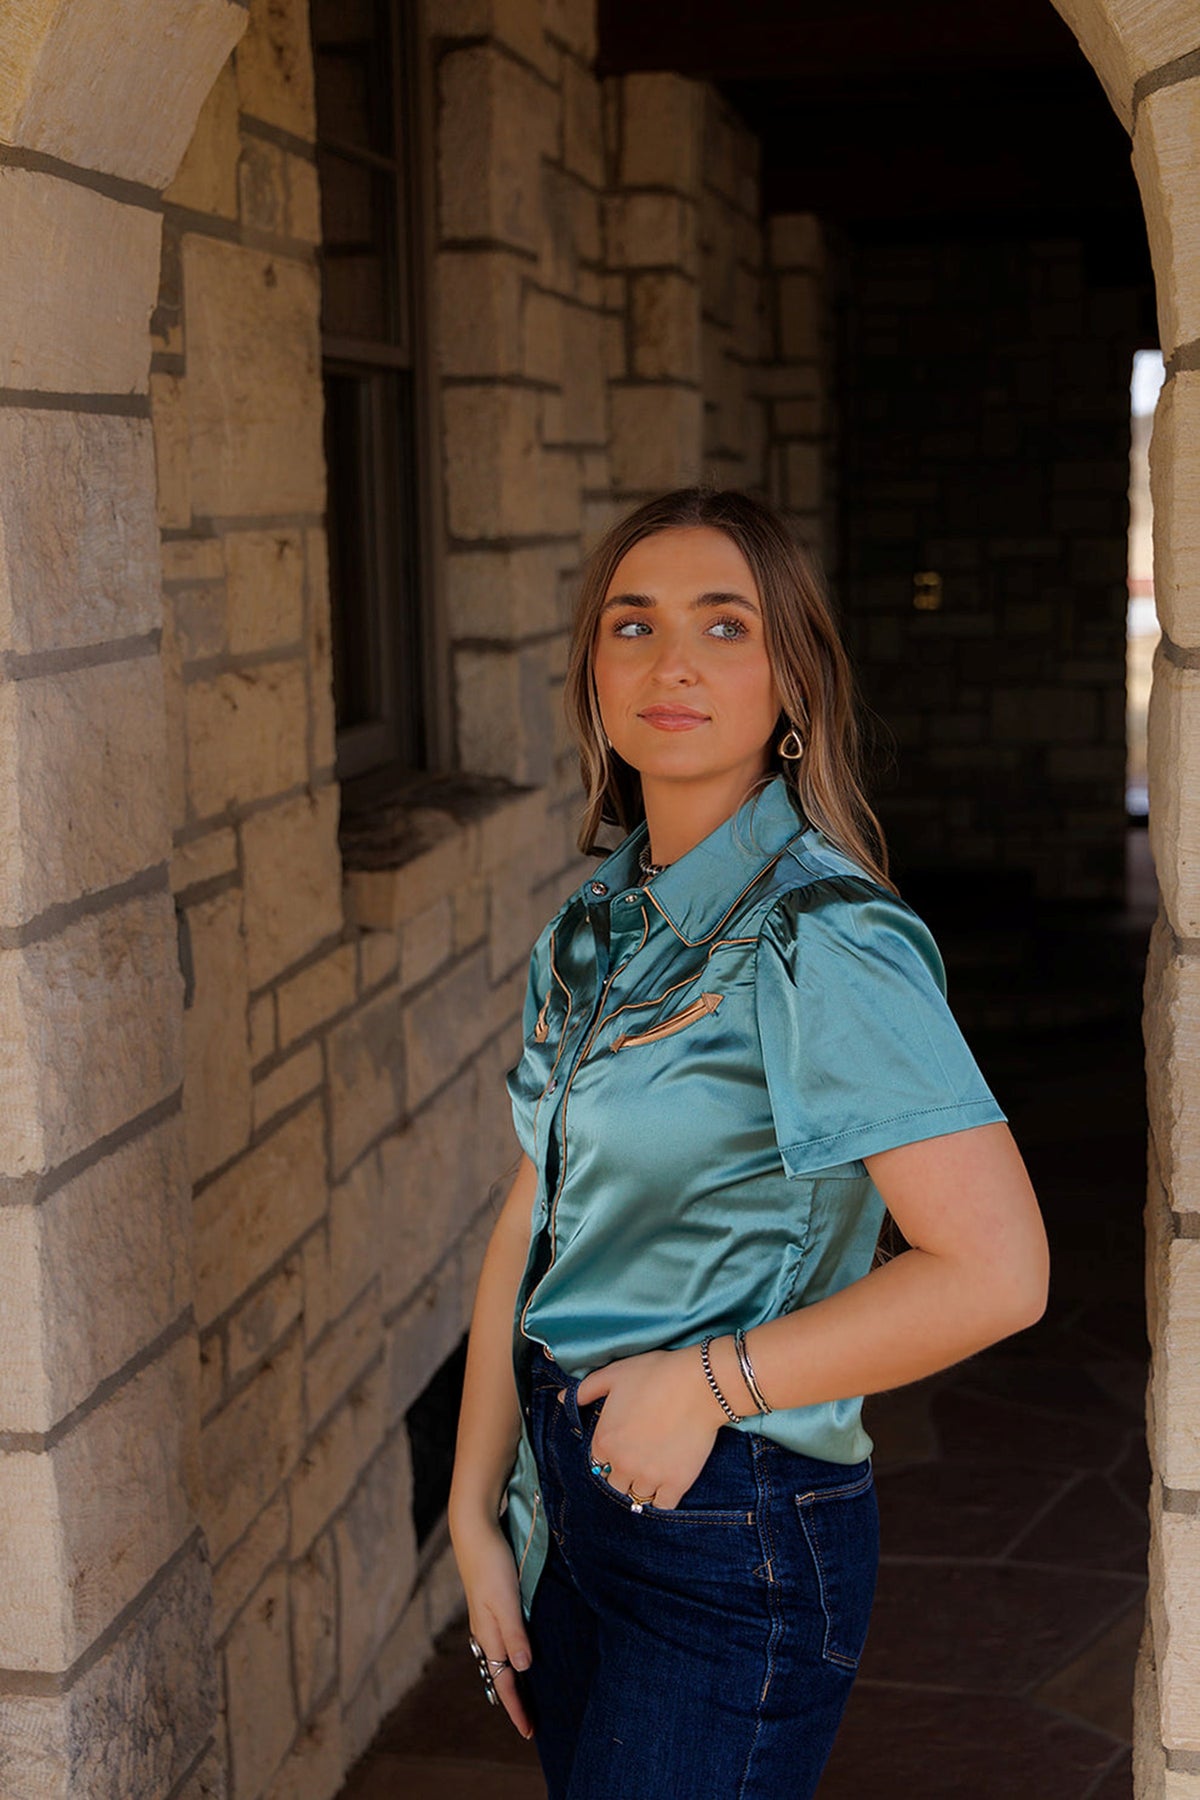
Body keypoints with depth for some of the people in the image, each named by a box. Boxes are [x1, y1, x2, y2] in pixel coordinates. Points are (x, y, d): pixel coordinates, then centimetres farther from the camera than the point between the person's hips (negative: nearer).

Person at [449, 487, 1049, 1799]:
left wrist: (708, 1380, -17)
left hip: (738, 1540, -7)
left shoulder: (825, 939, -19)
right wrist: (475, 1509, 3)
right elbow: (534, 1222, 7)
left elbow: (995, 1272, -24)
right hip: (572, 1497, 7)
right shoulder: (597, 926, 5)